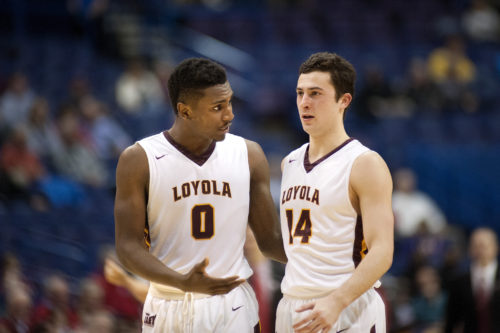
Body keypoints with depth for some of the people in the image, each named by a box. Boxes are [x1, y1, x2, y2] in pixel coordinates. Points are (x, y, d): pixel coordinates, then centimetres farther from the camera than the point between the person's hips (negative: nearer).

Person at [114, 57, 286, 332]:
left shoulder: (249, 155, 3)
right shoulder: (138, 161, -5)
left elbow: (269, 240, 9)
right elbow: (128, 247, -8)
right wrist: (183, 283, -25)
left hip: (233, 309, 2)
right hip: (168, 307, -1)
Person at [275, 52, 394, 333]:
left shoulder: (365, 164, -8)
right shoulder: (290, 163, 14)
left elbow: (381, 253, -16)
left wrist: (336, 302, -27)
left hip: (345, 310, -6)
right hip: (291, 307, 6)